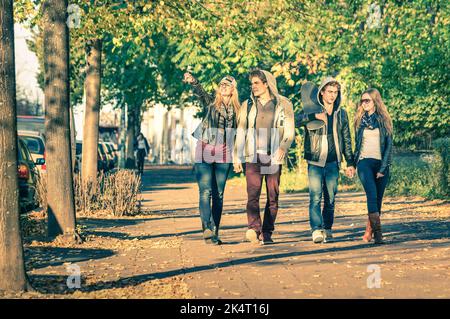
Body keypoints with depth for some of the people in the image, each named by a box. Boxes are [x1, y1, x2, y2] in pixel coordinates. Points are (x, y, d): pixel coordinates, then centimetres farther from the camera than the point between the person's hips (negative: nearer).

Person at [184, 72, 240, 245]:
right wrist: (193, 81, -36)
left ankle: (214, 232, 7)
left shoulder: (236, 109, 10)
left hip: (224, 154, 3)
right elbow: (200, 92, -15)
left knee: (219, 194, 4)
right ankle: (207, 229, -24)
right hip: (204, 151, -2)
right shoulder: (210, 102, 4)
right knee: (205, 191, -13)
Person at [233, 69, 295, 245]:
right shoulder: (248, 105, 12)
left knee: (273, 197, 1)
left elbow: (290, 131, 4)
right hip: (253, 157, 1)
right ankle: (254, 229, -24)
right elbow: (241, 132, 14)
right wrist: (237, 157, 9)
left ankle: (267, 232, 7)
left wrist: (283, 147, -14)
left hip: (274, 157, -1)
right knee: (253, 194, -14)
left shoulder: (283, 104, 6)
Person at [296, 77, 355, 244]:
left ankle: (327, 229, 13)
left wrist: (350, 163, 11)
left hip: (333, 161, 3)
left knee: (330, 197, 4)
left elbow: (346, 139, 15)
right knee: (315, 196, -11)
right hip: (315, 161, -3)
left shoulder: (341, 113, 11)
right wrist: (315, 116, -25)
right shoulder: (312, 109, 2)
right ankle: (316, 230, -14)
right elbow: (296, 120, -16)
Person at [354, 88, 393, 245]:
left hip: (381, 163, 0)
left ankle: (368, 232, 8)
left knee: (378, 199, -1)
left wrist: (383, 168, -7)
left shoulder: (384, 120, 6)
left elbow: (389, 144, 1)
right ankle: (377, 231, -27)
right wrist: (354, 163, 14)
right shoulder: (360, 120, 13)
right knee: (372, 195, -19)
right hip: (364, 161, 0)